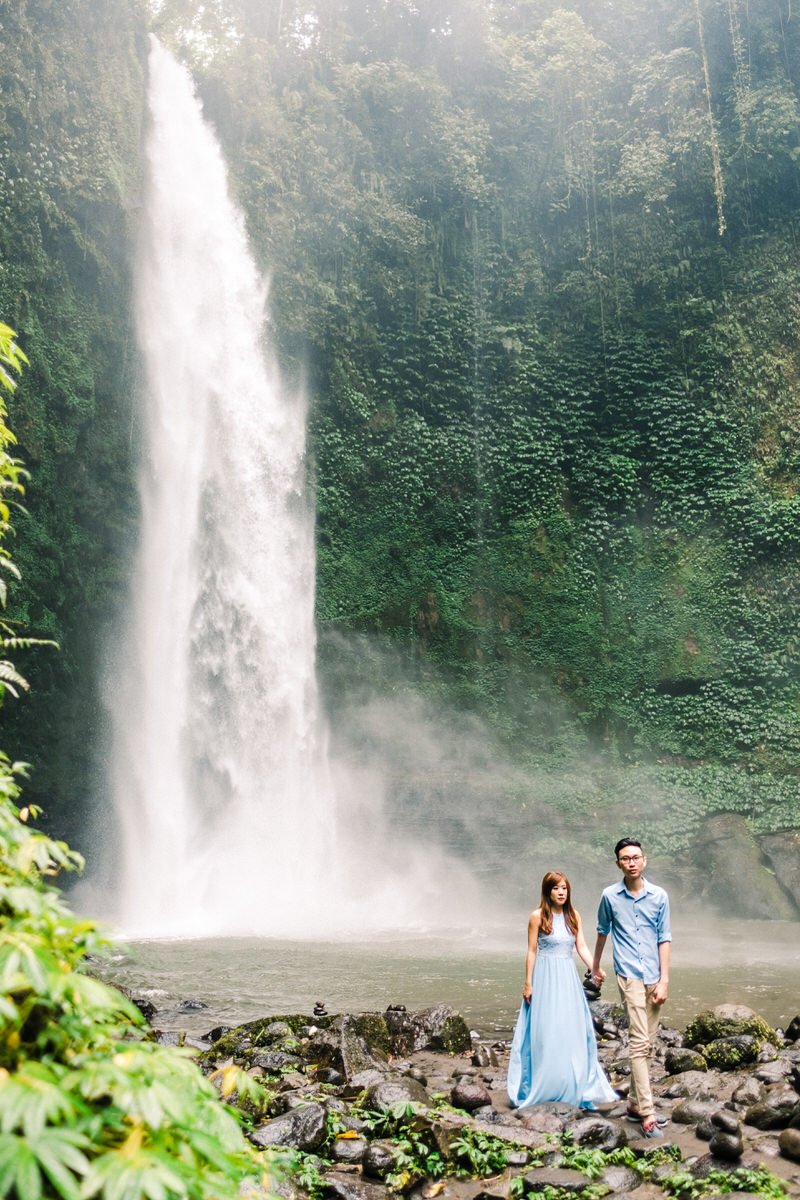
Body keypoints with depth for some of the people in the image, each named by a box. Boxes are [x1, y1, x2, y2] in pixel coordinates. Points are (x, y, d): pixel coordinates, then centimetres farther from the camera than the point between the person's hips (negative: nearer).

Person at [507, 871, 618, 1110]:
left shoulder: (573, 916, 6)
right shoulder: (538, 916, -7)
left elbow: (582, 947, 4)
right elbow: (532, 951, -5)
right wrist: (528, 983, -6)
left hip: (568, 978, 5)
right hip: (545, 976, -4)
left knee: (573, 1031, 5)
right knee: (545, 1034, -1)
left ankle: (574, 1088, 17)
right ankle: (542, 1089, 10)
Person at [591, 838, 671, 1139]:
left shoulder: (659, 896, 3)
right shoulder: (610, 896, 0)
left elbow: (664, 939, 5)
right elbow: (602, 932, 15)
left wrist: (664, 980, -1)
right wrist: (595, 966, 27)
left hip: (654, 978, 3)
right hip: (630, 976, -3)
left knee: (647, 1044, 10)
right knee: (640, 1043, -11)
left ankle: (635, 1103, 24)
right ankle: (647, 1114, -11)